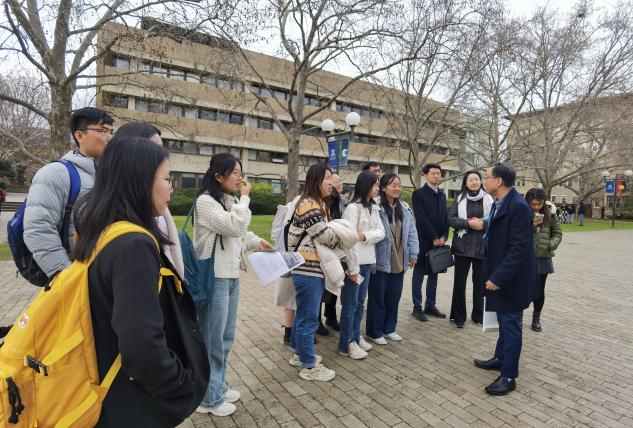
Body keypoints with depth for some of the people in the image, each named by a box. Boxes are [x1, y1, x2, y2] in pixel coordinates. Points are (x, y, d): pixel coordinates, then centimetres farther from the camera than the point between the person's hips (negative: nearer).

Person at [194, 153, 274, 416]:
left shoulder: (228, 201, 13)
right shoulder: (205, 201, -14)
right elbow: (235, 228, -22)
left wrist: (256, 242, 10)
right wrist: (245, 197, -12)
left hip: (231, 276, 9)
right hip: (214, 278, -9)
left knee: (226, 338, 18)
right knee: (212, 340, 4)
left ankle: (219, 386, 36)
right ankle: (209, 398, 22)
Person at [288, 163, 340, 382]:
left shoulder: (320, 204, 16)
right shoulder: (308, 205, -17)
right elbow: (326, 236, -20)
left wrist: (337, 234, -2)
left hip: (314, 268, 10)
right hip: (307, 269, -10)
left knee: (303, 314, 21)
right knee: (308, 318, 1)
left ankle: (298, 353, 36)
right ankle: (309, 366, 14)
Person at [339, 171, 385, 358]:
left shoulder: (374, 208, 11)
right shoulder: (353, 208, -13)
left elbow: (381, 232, 4)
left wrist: (365, 235, -15)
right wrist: (353, 267, -21)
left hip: (367, 260, 7)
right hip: (355, 261, -7)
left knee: (360, 302, 16)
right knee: (350, 303, 2)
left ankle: (356, 337, 30)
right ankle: (346, 344, 14)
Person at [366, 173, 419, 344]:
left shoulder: (404, 208, 7)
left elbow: (412, 232, 10)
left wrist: (413, 254, 7)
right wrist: (372, 260, -17)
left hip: (399, 262, 6)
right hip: (381, 262, -6)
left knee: (394, 296, 17)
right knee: (377, 298, 7)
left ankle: (389, 328, 34)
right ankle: (374, 332, 23)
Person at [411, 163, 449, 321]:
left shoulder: (442, 194, 14)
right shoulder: (419, 193, -6)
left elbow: (446, 217, 12)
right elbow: (422, 219, -13)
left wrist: (443, 236, -2)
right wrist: (434, 238, -14)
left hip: (439, 241, 6)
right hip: (423, 241, -6)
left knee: (433, 274, 12)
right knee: (419, 274, 2)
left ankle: (430, 306, 22)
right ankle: (417, 308, 10)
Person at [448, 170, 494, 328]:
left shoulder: (489, 199, 4)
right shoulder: (460, 198, 4)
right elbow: (451, 218, -3)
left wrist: (482, 223, -14)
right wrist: (468, 223, -15)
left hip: (482, 246, 1)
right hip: (463, 245, 0)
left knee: (479, 281, 10)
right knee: (459, 281, 3)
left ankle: (478, 314, 27)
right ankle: (458, 316, 16)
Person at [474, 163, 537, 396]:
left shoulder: (518, 206, -21)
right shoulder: (499, 204, 7)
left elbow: (519, 248, -24)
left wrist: (498, 277, -23)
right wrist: (494, 274, 13)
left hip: (512, 279, -8)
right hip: (500, 276, 9)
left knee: (510, 325, 4)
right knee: (504, 321, 22)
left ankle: (509, 376, 17)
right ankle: (500, 359, 39)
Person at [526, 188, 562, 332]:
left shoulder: (550, 215, 3)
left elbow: (557, 233, 12)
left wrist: (552, 244, -5)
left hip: (543, 258, 3)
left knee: (539, 290, 11)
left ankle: (536, 318, 29)